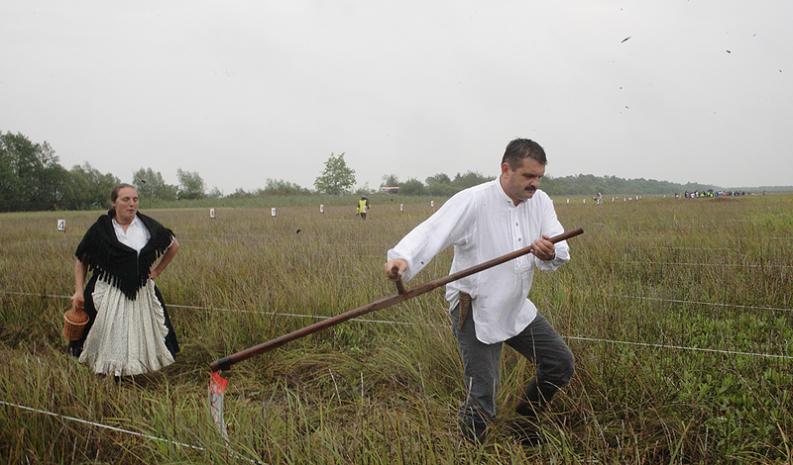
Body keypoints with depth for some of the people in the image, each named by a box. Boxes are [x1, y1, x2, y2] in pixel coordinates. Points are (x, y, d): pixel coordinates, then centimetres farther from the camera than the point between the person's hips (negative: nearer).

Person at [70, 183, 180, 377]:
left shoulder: (147, 225, -1)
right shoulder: (101, 229, -7)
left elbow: (173, 245, 15)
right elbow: (81, 260, 3)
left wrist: (157, 271, 10)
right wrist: (79, 291, -6)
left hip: (141, 294, 3)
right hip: (109, 294, -3)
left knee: (140, 336, 10)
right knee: (111, 340, 0)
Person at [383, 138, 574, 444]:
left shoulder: (540, 202, -1)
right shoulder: (472, 201, -20)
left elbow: (561, 252, -5)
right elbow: (431, 232, -31)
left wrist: (550, 254, -31)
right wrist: (402, 258, -51)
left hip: (517, 307, 7)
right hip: (475, 311, -6)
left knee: (560, 363, 13)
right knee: (481, 399, -5)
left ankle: (524, 422, 35)